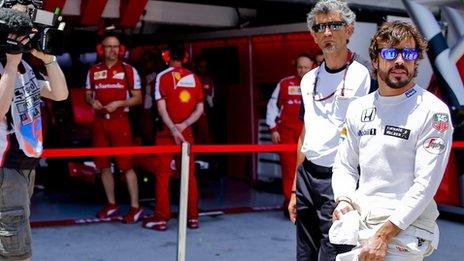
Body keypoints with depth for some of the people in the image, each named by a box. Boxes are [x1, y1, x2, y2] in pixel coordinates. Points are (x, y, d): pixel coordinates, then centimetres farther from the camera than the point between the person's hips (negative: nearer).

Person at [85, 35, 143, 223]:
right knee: (104, 165, 9)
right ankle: (111, 204, 22)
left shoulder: (129, 70, 0)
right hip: (99, 121, 4)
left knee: (126, 165, -6)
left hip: (120, 121, -4)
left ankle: (135, 207, 0)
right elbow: (88, 95, 17)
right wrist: (92, 101, -7)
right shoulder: (93, 71, 9)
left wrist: (118, 103, -14)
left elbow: (138, 98, 1)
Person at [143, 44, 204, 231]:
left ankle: (161, 218, 3)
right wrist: (183, 126, -6)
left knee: (163, 175, 2)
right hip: (186, 132, 3)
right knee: (189, 174, 8)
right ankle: (192, 217, 11)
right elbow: (199, 109, 2)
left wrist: (173, 130, -15)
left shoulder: (163, 76, -4)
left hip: (167, 131, -3)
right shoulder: (194, 78, 6)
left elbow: (162, 107, -11)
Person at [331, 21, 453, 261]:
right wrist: (344, 201, -6)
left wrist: (383, 236, -19)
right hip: (359, 223, 5)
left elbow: (426, 184, -16)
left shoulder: (432, 112, -10)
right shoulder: (358, 108, 8)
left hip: (405, 229, -5)